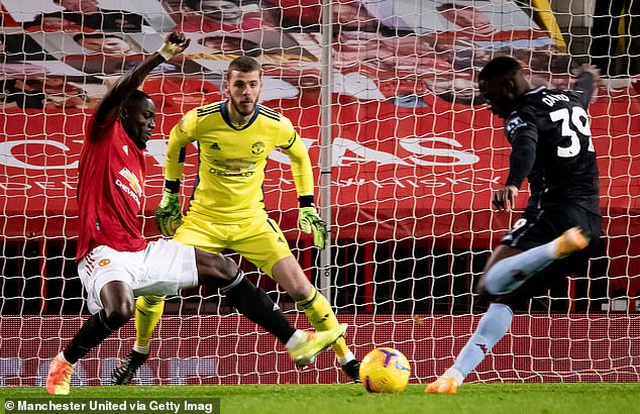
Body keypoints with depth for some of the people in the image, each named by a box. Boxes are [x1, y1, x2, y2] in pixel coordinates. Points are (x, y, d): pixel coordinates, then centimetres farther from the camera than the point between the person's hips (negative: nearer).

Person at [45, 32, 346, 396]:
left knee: (223, 269, 5)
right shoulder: (106, 136, -1)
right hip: (105, 253, -9)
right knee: (120, 309, -38)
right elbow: (120, 92, -20)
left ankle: (295, 340, 10)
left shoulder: (139, 159, 22)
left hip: (141, 252, 9)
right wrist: (161, 56, -28)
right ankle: (63, 365, -11)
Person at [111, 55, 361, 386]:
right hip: (203, 219, 0)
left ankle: (348, 361, 3)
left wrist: (307, 208, 6)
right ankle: (138, 353, 15)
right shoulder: (200, 120, -18)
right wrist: (171, 194, 12)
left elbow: (299, 155, 9)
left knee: (300, 289, -11)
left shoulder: (275, 124, -15)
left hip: (252, 221, 0)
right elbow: (175, 143, 7)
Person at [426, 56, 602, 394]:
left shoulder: (523, 116, -4)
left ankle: (558, 247, -44)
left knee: (490, 286, -25)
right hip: (590, 222, 9)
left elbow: (526, 149, -28)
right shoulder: (571, 100, 21)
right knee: (504, 298, 15)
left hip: (554, 212, -9)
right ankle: (456, 374, 9)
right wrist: (588, 76, 72)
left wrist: (511, 185, -47)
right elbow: (585, 86, 47)